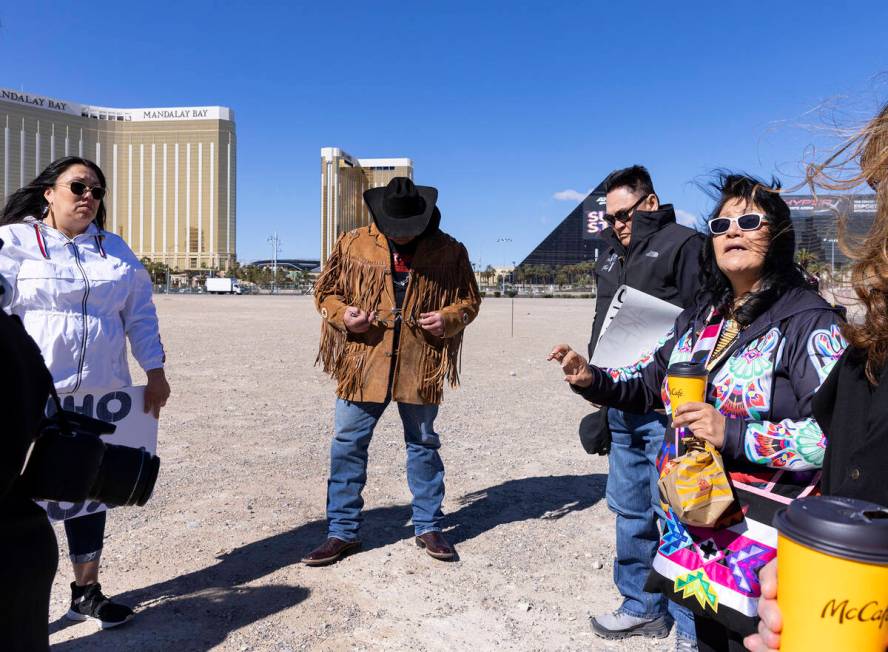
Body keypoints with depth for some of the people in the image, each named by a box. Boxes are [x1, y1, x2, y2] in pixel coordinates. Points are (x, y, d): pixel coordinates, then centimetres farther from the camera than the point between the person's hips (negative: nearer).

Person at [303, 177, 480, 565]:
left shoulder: (449, 251, 1)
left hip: (420, 368, 0)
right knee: (347, 446, 5)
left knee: (424, 446, 12)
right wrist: (343, 314, -11)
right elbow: (325, 290, 10)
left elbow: (469, 300, 9)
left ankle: (428, 527, 29)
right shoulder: (353, 245, 2)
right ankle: (342, 531, 21)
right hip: (362, 364, 1)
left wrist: (449, 318, -12)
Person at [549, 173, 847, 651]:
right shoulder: (700, 317, 7)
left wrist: (733, 435, -28)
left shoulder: (809, 322, -14)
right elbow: (654, 381, 17)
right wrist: (592, 380, 1)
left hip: (763, 545, -6)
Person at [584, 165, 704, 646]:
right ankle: (642, 606, 31)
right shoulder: (610, 255, 18)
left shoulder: (684, 243, -5)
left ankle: (692, 628, 16)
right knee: (629, 510, 15)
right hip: (620, 404, 8)